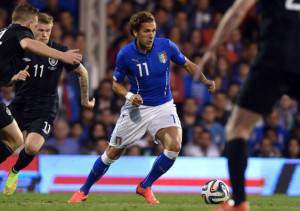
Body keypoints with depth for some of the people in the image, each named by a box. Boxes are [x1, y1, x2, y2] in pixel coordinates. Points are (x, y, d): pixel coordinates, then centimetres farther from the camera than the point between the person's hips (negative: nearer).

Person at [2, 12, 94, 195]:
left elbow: (82, 73, 8)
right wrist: (15, 77, -18)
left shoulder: (59, 51, -7)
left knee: (32, 148, -23)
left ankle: (15, 172, 8)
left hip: (44, 110, -2)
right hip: (19, 105, 2)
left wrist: (85, 100, 16)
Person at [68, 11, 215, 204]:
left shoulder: (166, 46, -11)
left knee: (174, 146, -23)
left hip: (163, 106, 1)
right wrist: (129, 95, -20)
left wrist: (205, 81, -6)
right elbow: (116, 83, -1)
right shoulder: (125, 55, -15)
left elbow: (187, 64, 6)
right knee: (113, 153, 4)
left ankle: (145, 187, -3)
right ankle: (84, 191, 25)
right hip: (137, 108, -1)